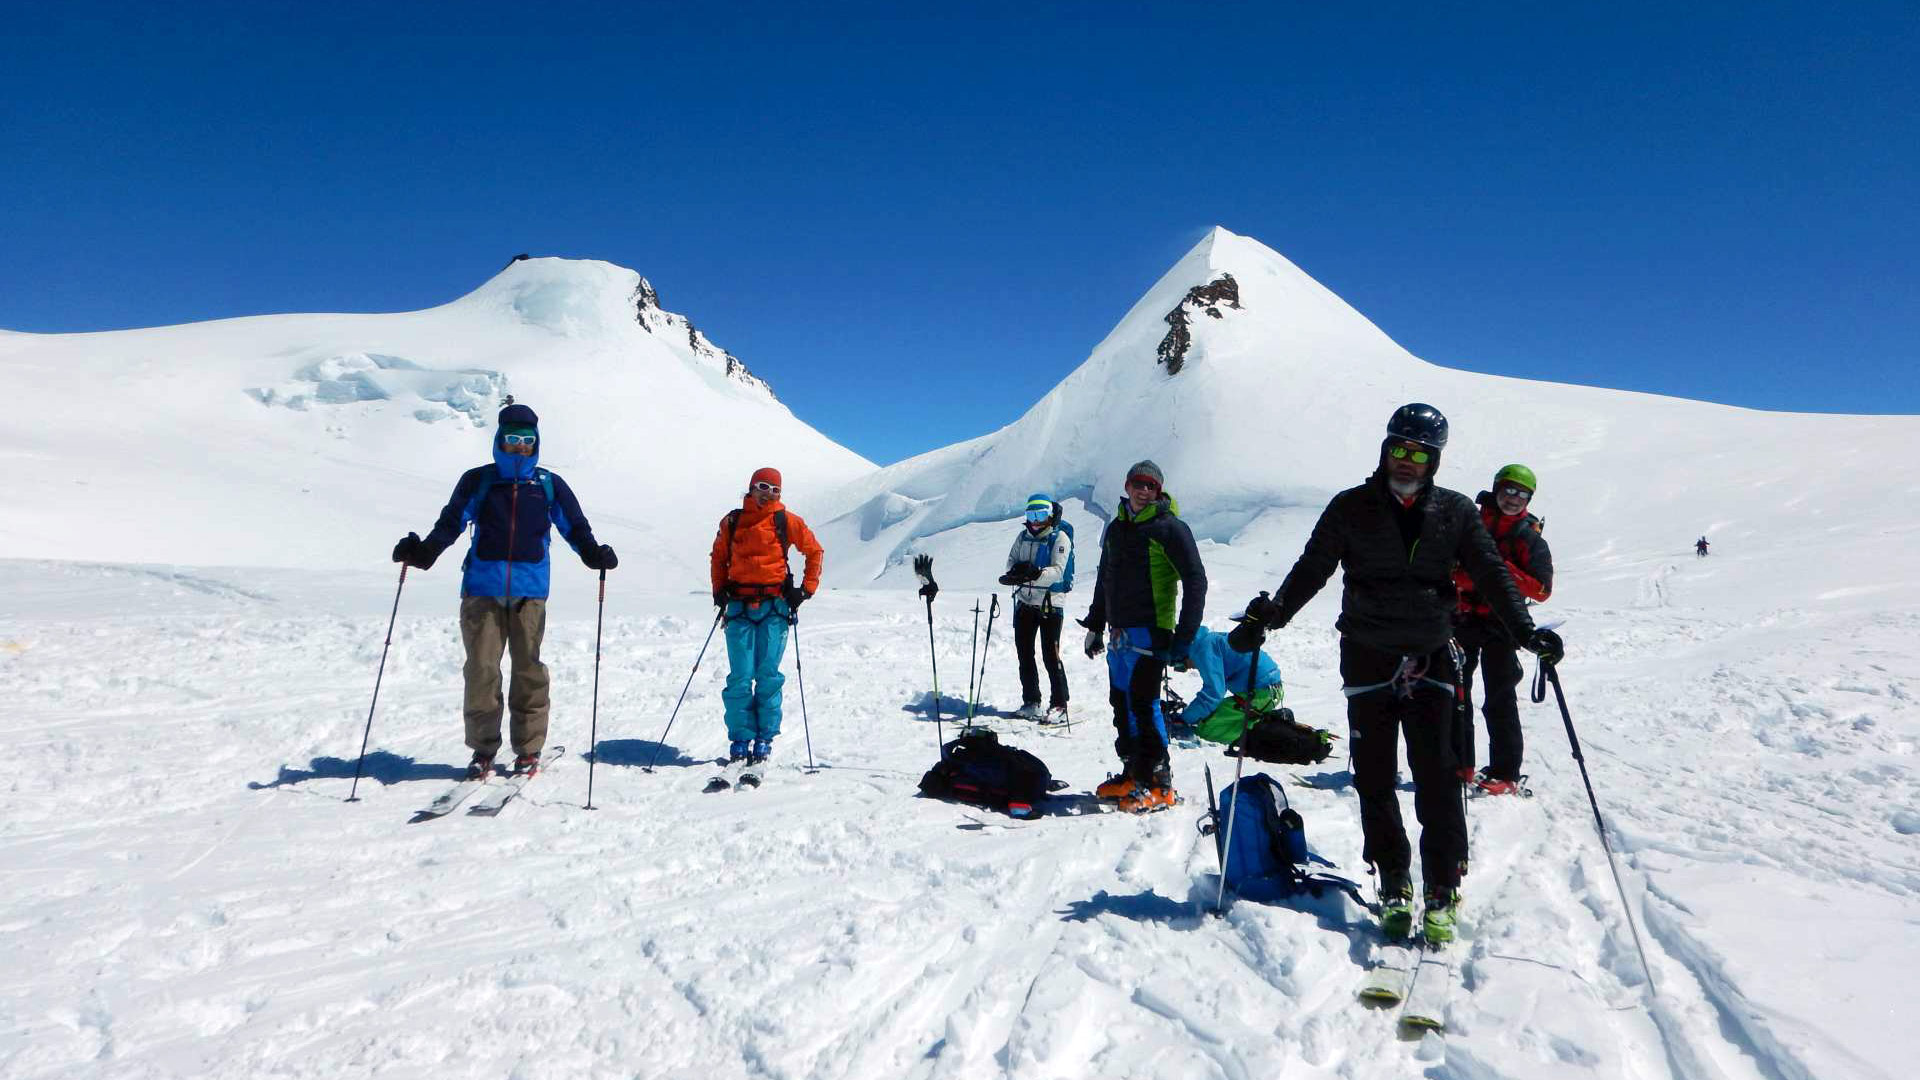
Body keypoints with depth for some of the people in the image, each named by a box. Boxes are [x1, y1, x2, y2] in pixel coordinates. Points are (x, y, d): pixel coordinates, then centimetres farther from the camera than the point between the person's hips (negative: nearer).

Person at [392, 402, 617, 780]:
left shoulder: (549, 485, 11)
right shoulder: (477, 481, 10)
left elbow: (575, 526, 9)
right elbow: (451, 522, 6)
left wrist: (593, 553, -10)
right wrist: (424, 551, -11)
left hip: (529, 590, 0)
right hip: (482, 589, 0)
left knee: (528, 669, 1)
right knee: (481, 668, -2)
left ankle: (528, 750, 11)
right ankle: (483, 750, 9)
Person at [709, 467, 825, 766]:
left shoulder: (786, 520, 4)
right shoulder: (732, 521, 10)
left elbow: (814, 551, 11)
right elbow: (718, 557, 22)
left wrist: (806, 589, 4)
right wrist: (719, 590, 9)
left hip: (774, 606, -1)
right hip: (739, 606, 2)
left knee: (768, 675, -3)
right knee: (740, 677, -2)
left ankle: (765, 738, 8)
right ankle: (740, 739, 7)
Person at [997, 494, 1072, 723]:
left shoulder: (1060, 538, -6)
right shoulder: (1023, 536, 12)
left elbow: (1058, 571, -17)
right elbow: (1011, 561, 8)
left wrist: (1036, 573, -35)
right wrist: (1017, 571, -15)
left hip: (1050, 603, -6)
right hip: (1025, 602, 6)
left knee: (1050, 654, -8)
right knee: (1024, 653, 9)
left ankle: (1059, 705, -1)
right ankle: (1031, 702, 20)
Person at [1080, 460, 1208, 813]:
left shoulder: (1170, 528, -6)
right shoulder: (1116, 528, 15)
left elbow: (1196, 581, -9)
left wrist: (1185, 635, -13)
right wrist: (1095, 626, 24)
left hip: (1149, 632, -7)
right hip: (1118, 633, 7)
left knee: (1143, 703, -10)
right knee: (1122, 702, 10)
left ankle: (1158, 785, -2)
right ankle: (1132, 773, 21)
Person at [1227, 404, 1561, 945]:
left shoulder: (1455, 511, 6)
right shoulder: (1352, 508, 3)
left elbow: (1491, 573, 4)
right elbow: (1311, 569, 2)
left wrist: (1525, 629, -10)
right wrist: (1269, 616, -11)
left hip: (1430, 658, 0)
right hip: (1367, 657, 0)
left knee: (1437, 777, -3)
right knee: (1374, 778, 5)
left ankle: (1442, 892, 7)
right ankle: (1393, 883, 18)